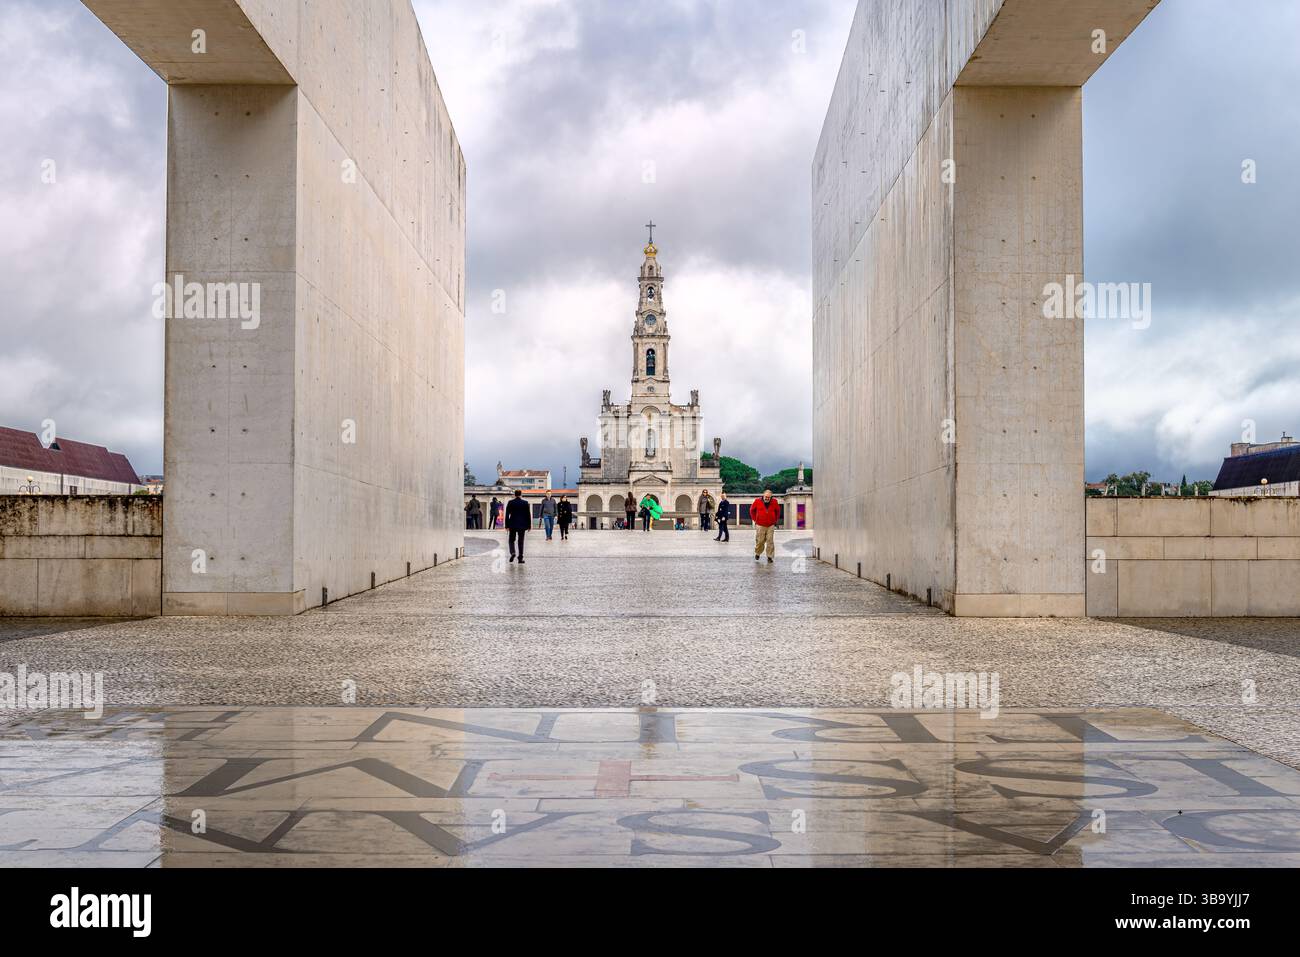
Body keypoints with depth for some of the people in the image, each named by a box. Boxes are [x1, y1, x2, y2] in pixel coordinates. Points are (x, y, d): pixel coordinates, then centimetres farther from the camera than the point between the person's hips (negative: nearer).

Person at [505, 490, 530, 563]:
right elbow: (528, 515, -1)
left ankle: (512, 552, -12)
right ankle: (520, 558, 4)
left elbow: (507, 514, -3)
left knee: (511, 540, 13)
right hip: (522, 525, 0)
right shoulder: (525, 503, -3)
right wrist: (529, 526, 6)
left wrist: (507, 525, 2)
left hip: (513, 525, 0)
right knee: (521, 541, 6)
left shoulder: (510, 502, -3)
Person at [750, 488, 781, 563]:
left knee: (770, 541, -3)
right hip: (760, 525, -1)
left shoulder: (774, 502, 1)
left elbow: (778, 511, 18)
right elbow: (752, 510, 12)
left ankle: (770, 557, 2)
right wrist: (754, 519, 9)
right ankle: (757, 553, 25)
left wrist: (775, 520, 13)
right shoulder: (757, 501, -3)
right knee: (759, 541, 2)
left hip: (771, 526, 1)